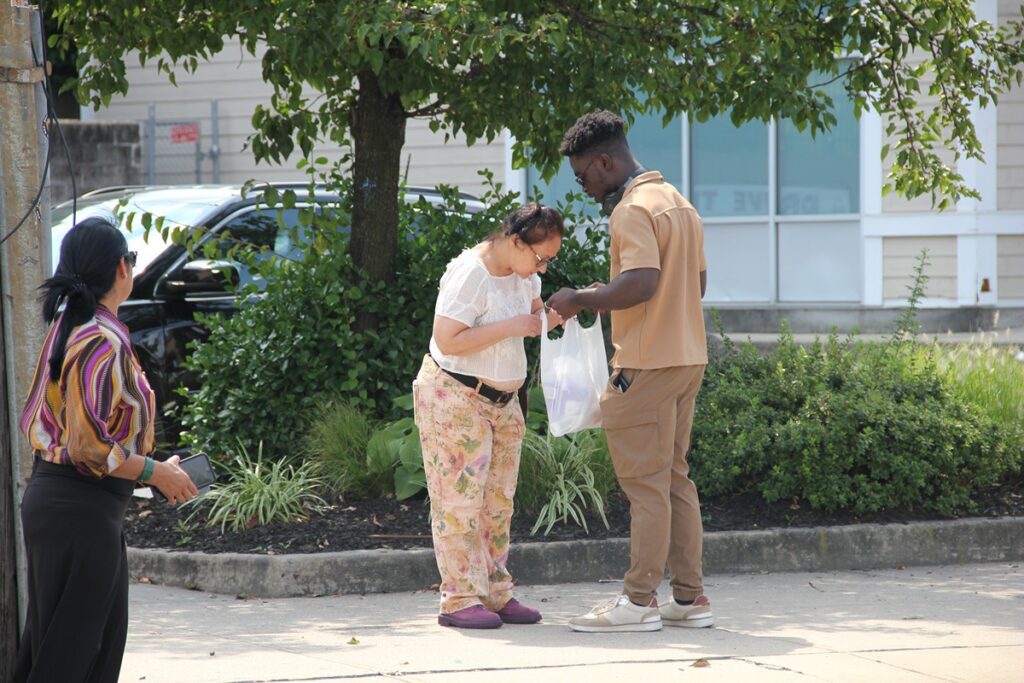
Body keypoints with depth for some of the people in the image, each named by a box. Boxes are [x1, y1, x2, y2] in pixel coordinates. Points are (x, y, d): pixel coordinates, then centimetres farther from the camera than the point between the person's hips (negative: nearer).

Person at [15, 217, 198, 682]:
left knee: (106, 636, 17)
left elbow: (32, 421, 16)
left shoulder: (66, 328, 10)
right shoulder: (105, 341, -19)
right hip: (82, 509, -10)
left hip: (48, 495, 10)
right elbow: (89, 446, -24)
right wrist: (157, 473, -11)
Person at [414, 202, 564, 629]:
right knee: (461, 498, -7)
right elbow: (447, 341, -25)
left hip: (502, 399, 9)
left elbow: (533, 319, 16)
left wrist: (555, 316, -6)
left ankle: (496, 594, 11)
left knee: (499, 499, 7)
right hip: (454, 398, -9)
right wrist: (510, 327, -25)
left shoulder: (523, 273, 6)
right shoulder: (471, 274, -20)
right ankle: (460, 599, -5)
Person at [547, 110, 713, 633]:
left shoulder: (633, 209, -15)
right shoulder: (676, 201, 16)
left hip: (647, 364, -10)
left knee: (646, 482, -6)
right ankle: (689, 598, 13)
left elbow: (641, 282, -28)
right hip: (686, 355, 10)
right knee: (673, 477, 12)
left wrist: (580, 300, -16)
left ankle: (639, 602, -3)